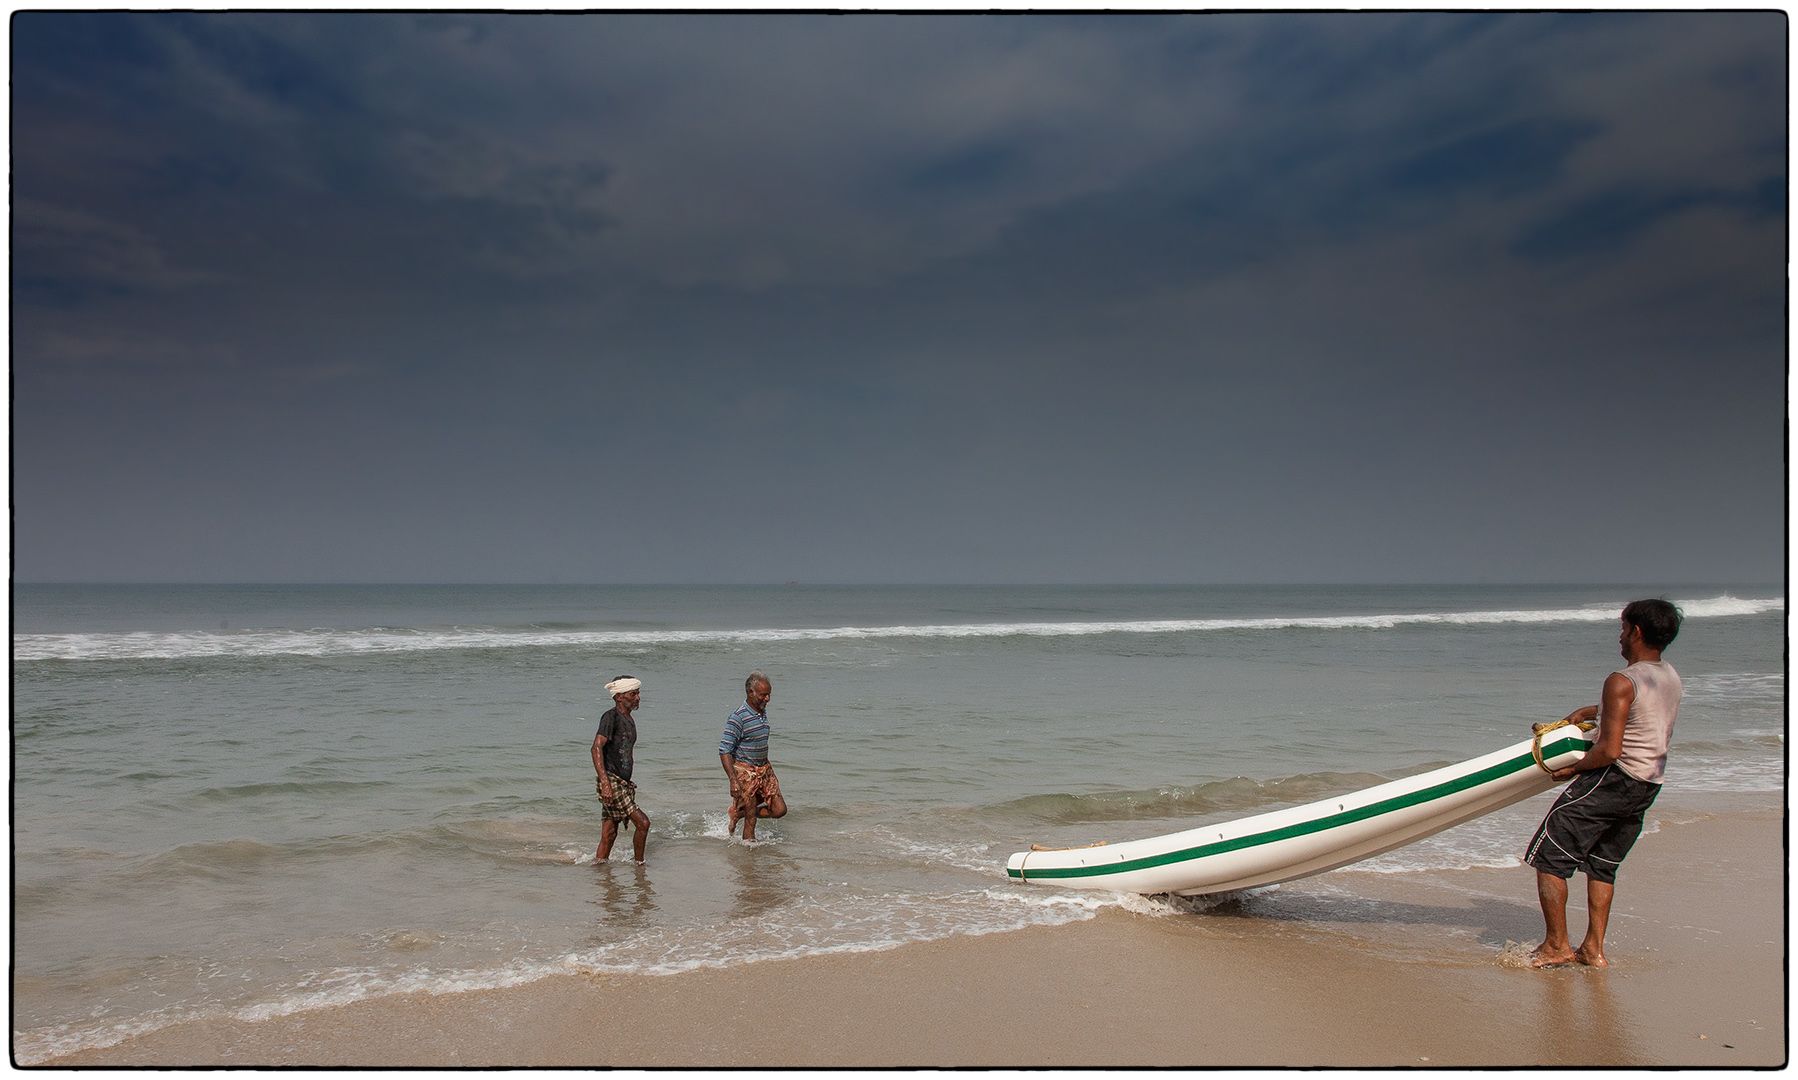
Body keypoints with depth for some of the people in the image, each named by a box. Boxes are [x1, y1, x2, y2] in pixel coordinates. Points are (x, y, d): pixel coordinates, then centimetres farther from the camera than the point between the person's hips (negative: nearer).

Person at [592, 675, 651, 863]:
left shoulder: (630, 719, 18)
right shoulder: (611, 717, -11)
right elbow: (597, 747, -20)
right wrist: (605, 781, -29)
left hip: (623, 782, 9)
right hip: (611, 782, -9)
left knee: (610, 834, 10)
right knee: (642, 823, -11)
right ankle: (639, 864, 3)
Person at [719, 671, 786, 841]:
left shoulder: (763, 712, 6)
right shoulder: (737, 718, -19)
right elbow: (724, 751, -20)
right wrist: (733, 781, -26)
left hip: (765, 769, 7)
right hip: (745, 771, -7)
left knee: (779, 810, 4)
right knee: (750, 820, -2)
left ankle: (737, 813, 21)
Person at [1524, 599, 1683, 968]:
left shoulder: (1622, 683, -19)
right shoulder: (1671, 678, 7)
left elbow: (1609, 751, -22)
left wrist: (1574, 768, -7)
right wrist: (1588, 711, 24)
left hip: (1612, 780, -9)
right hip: (1649, 785, 9)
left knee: (1548, 856, 1)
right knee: (1602, 865, 20)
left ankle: (1556, 945, 4)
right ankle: (1593, 949, 21)